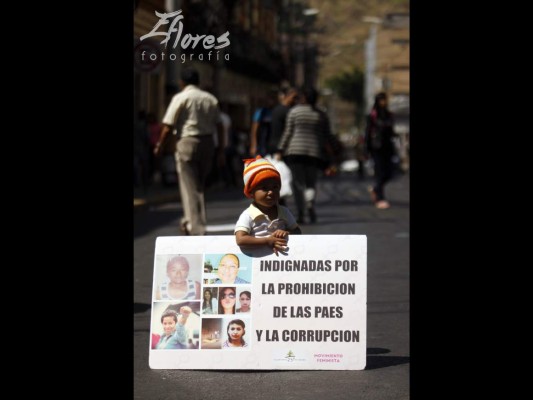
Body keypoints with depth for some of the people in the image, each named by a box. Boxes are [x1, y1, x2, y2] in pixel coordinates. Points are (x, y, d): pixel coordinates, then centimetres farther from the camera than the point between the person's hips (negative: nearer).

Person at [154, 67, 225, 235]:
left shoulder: (180, 98, -5)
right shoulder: (210, 99, 8)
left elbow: (168, 126, -8)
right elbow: (219, 126, 7)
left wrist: (159, 145, 3)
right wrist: (221, 150, 10)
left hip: (187, 143, -5)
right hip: (207, 143, 5)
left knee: (189, 187, -2)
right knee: (200, 185, 18)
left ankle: (196, 228, -7)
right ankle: (190, 221, 27)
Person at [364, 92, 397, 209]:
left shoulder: (389, 115, 12)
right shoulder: (372, 116, -5)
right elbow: (367, 132, -6)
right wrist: (367, 149, -9)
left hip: (387, 147, 6)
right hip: (377, 148, -6)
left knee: (388, 173, 5)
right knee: (380, 172, -7)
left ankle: (374, 189, 31)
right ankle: (379, 199, -3)